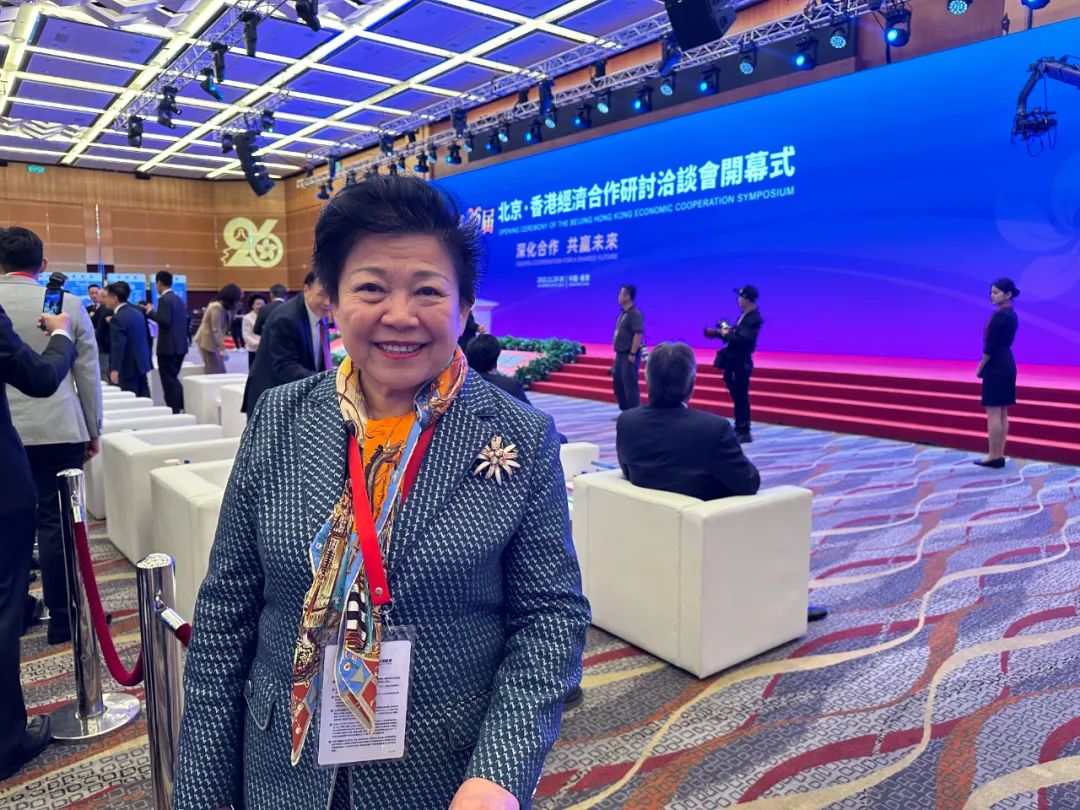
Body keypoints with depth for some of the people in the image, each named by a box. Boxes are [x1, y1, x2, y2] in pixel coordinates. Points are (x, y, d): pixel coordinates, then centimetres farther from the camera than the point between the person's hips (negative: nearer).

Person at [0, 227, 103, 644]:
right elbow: (88, 375, 1)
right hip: (59, 432, -1)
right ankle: (62, 621, 9)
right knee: (55, 523, 2)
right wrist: (93, 430, 11)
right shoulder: (69, 304, -4)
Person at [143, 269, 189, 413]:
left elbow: (165, 321, -21)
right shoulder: (179, 299, 13)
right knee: (173, 378, 17)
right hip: (180, 345, 9)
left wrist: (150, 312, -10)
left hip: (168, 347, -9)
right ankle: (180, 408, 19)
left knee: (169, 380, -2)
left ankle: (173, 411, 0)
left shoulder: (164, 299, -13)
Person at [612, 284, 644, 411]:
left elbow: (638, 334, -20)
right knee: (618, 384, 13)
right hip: (621, 354, 10)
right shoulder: (623, 313, 14)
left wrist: (632, 354, -23)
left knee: (630, 384, -6)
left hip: (629, 355, -10)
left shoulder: (635, 313, -14)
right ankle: (625, 411, 23)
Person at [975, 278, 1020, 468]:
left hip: (996, 367, -10)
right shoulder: (1011, 314, 14)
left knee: (993, 413, -5)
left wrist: (981, 367, -7)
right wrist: (985, 365, 14)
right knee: (1002, 413, 11)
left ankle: (993, 456, 0)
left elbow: (990, 346, -18)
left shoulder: (999, 315, -17)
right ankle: (999, 455, 15)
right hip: (1007, 365, 10)